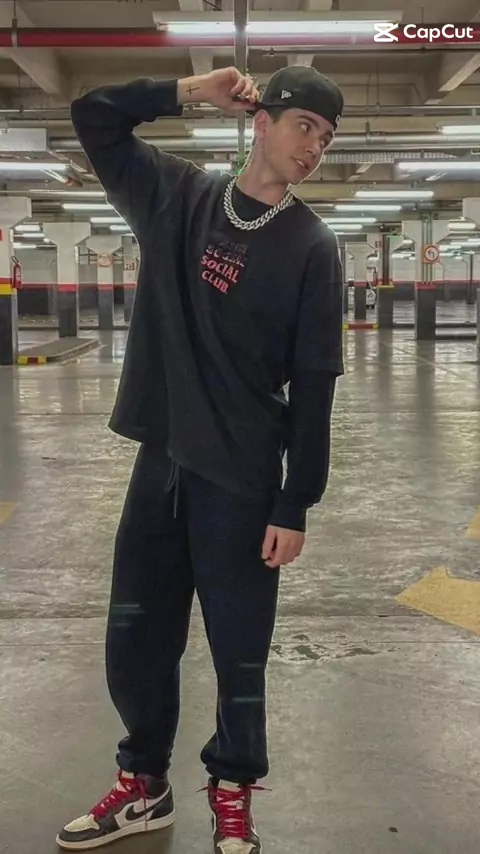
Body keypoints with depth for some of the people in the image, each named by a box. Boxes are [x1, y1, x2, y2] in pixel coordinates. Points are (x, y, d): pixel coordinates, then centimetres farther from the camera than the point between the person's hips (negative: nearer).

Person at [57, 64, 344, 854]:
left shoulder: (310, 247, -5)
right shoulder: (177, 196, 5)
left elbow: (313, 390, -7)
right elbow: (93, 117, 10)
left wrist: (295, 507, -10)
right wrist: (189, 92, 0)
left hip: (242, 481, -3)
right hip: (161, 463, 4)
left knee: (238, 652, 6)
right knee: (135, 642, 12)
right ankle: (144, 784, 32)